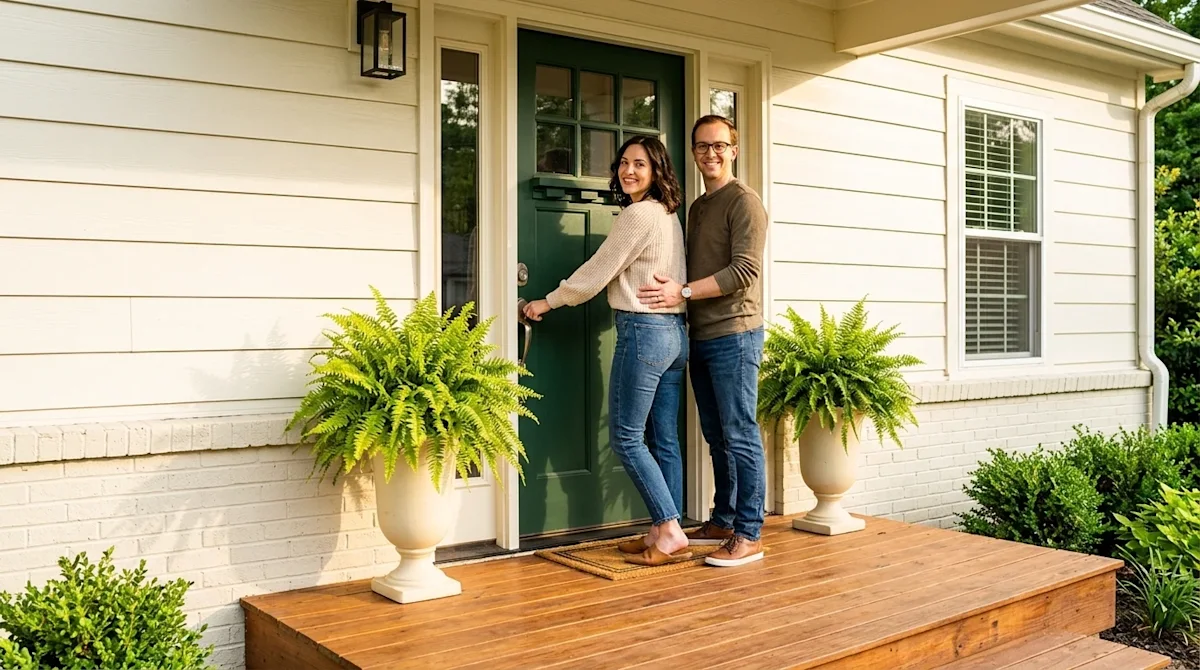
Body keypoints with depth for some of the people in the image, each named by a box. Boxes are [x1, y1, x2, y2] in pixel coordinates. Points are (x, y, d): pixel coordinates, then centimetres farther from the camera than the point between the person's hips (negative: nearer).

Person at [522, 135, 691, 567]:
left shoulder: (637, 214, -13)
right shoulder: (669, 214, 15)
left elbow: (597, 273, -8)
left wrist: (547, 303, 1)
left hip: (644, 332, -9)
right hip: (674, 332, 9)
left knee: (625, 437, -3)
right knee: (664, 439, 10)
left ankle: (669, 534, -2)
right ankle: (665, 534, 15)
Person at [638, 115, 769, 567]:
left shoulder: (744, 202, -6)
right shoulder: (697, 208, 20)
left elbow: (745, 271, -16)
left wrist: (683, 292, -17)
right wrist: (679, 297, 9)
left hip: (734, 334, -8)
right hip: (701, 335, 8)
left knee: (740, 435, -6)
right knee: (716, 436, 13)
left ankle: (749, 535, -1)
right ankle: (723, 522, 22)